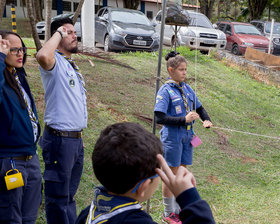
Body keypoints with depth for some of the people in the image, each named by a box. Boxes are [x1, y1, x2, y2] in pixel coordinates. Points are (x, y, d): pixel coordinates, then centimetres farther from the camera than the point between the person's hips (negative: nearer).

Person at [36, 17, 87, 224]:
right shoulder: (55, 62, -10)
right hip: (60, 139, -9)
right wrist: (58, 33, -20)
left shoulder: (73, 66, 18)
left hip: (76, 139, 9)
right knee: (58, 197, 0)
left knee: (69, 195, 18)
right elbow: (42, 56, -37)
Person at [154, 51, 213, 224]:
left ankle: (178, 209, 28)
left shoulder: (187, 89, 8)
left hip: (187, 136, 6)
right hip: (172, 137, -6)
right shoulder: (165, 91, -11)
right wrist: (184, 120, -24)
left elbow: (199, 107, 20)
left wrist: (207, 120, 0)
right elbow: (160, 118, -19)